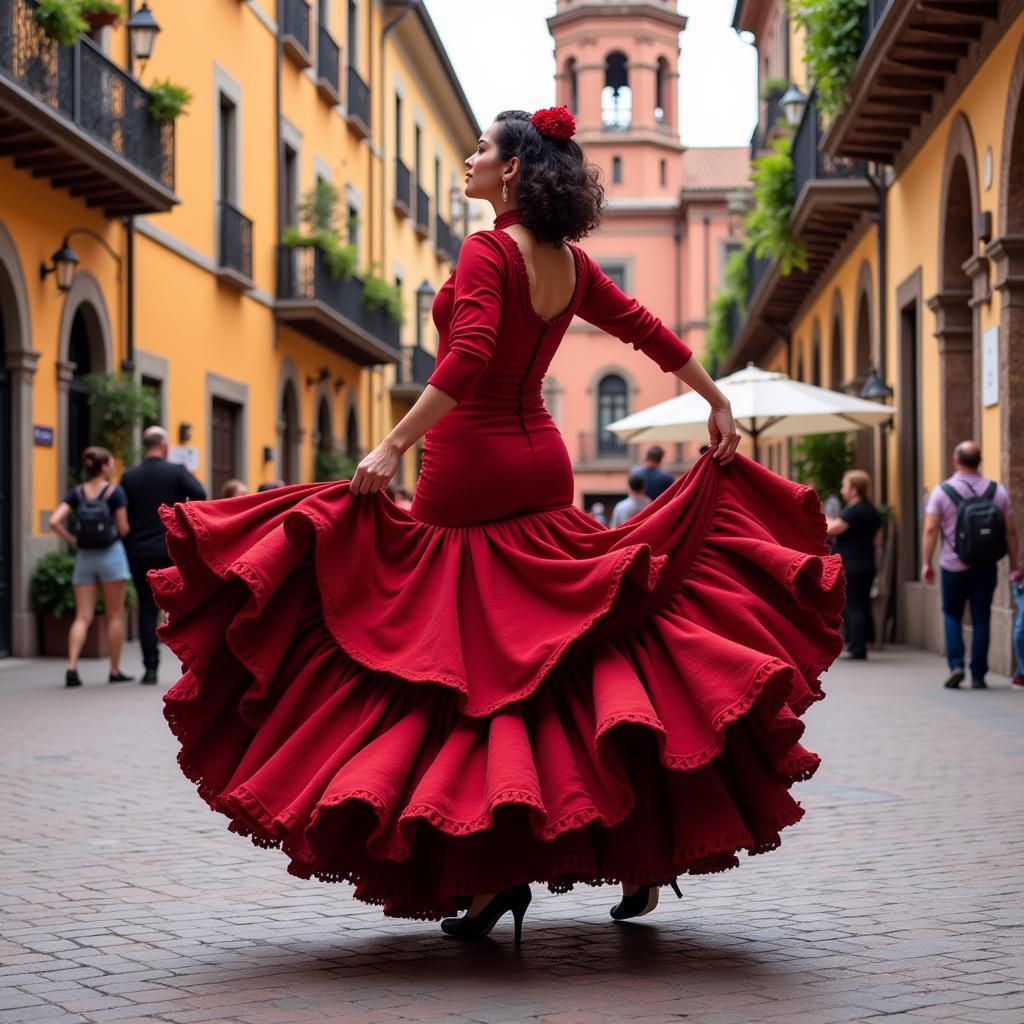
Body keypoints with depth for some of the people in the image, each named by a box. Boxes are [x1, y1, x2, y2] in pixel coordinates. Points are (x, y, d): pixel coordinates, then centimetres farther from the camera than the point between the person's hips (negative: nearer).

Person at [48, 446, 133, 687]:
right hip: (111, 554, -3)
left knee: (82, 617, 3)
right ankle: (115, 671, 11)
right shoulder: (115, 492, -7)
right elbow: (123, 529, -8)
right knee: (114, 615, 7)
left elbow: (54, 522, -7)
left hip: (84, 557, 3)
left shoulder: (76, 492, 3)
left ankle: (72, 667, -14)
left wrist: (73, 541, 4)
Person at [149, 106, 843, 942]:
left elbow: (467, 359, -25)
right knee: (574, 646, 12)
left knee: (464, 666, 0)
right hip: (540, 467, 7)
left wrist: (393, 447, -27)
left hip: (470, 469, -7)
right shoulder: (571, 263, 9)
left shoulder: (487, 252, -13)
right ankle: (640, 854, 13)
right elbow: (646, 329, 18)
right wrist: (717, 404, 28)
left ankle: (491, 871, -2)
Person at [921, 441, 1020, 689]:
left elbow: (930, 530, -12)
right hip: (986, 567, 1)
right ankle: (978, 676, 8)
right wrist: (1014, 566, 7)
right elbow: (1010, 531, 0)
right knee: (981, 619, 8)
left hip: (953, 566, -1)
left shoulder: (942, 491, -6)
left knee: (952, 614, 15)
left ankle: (956, 665, -1)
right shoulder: (997, 491, 0)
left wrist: (926, 563, -7)